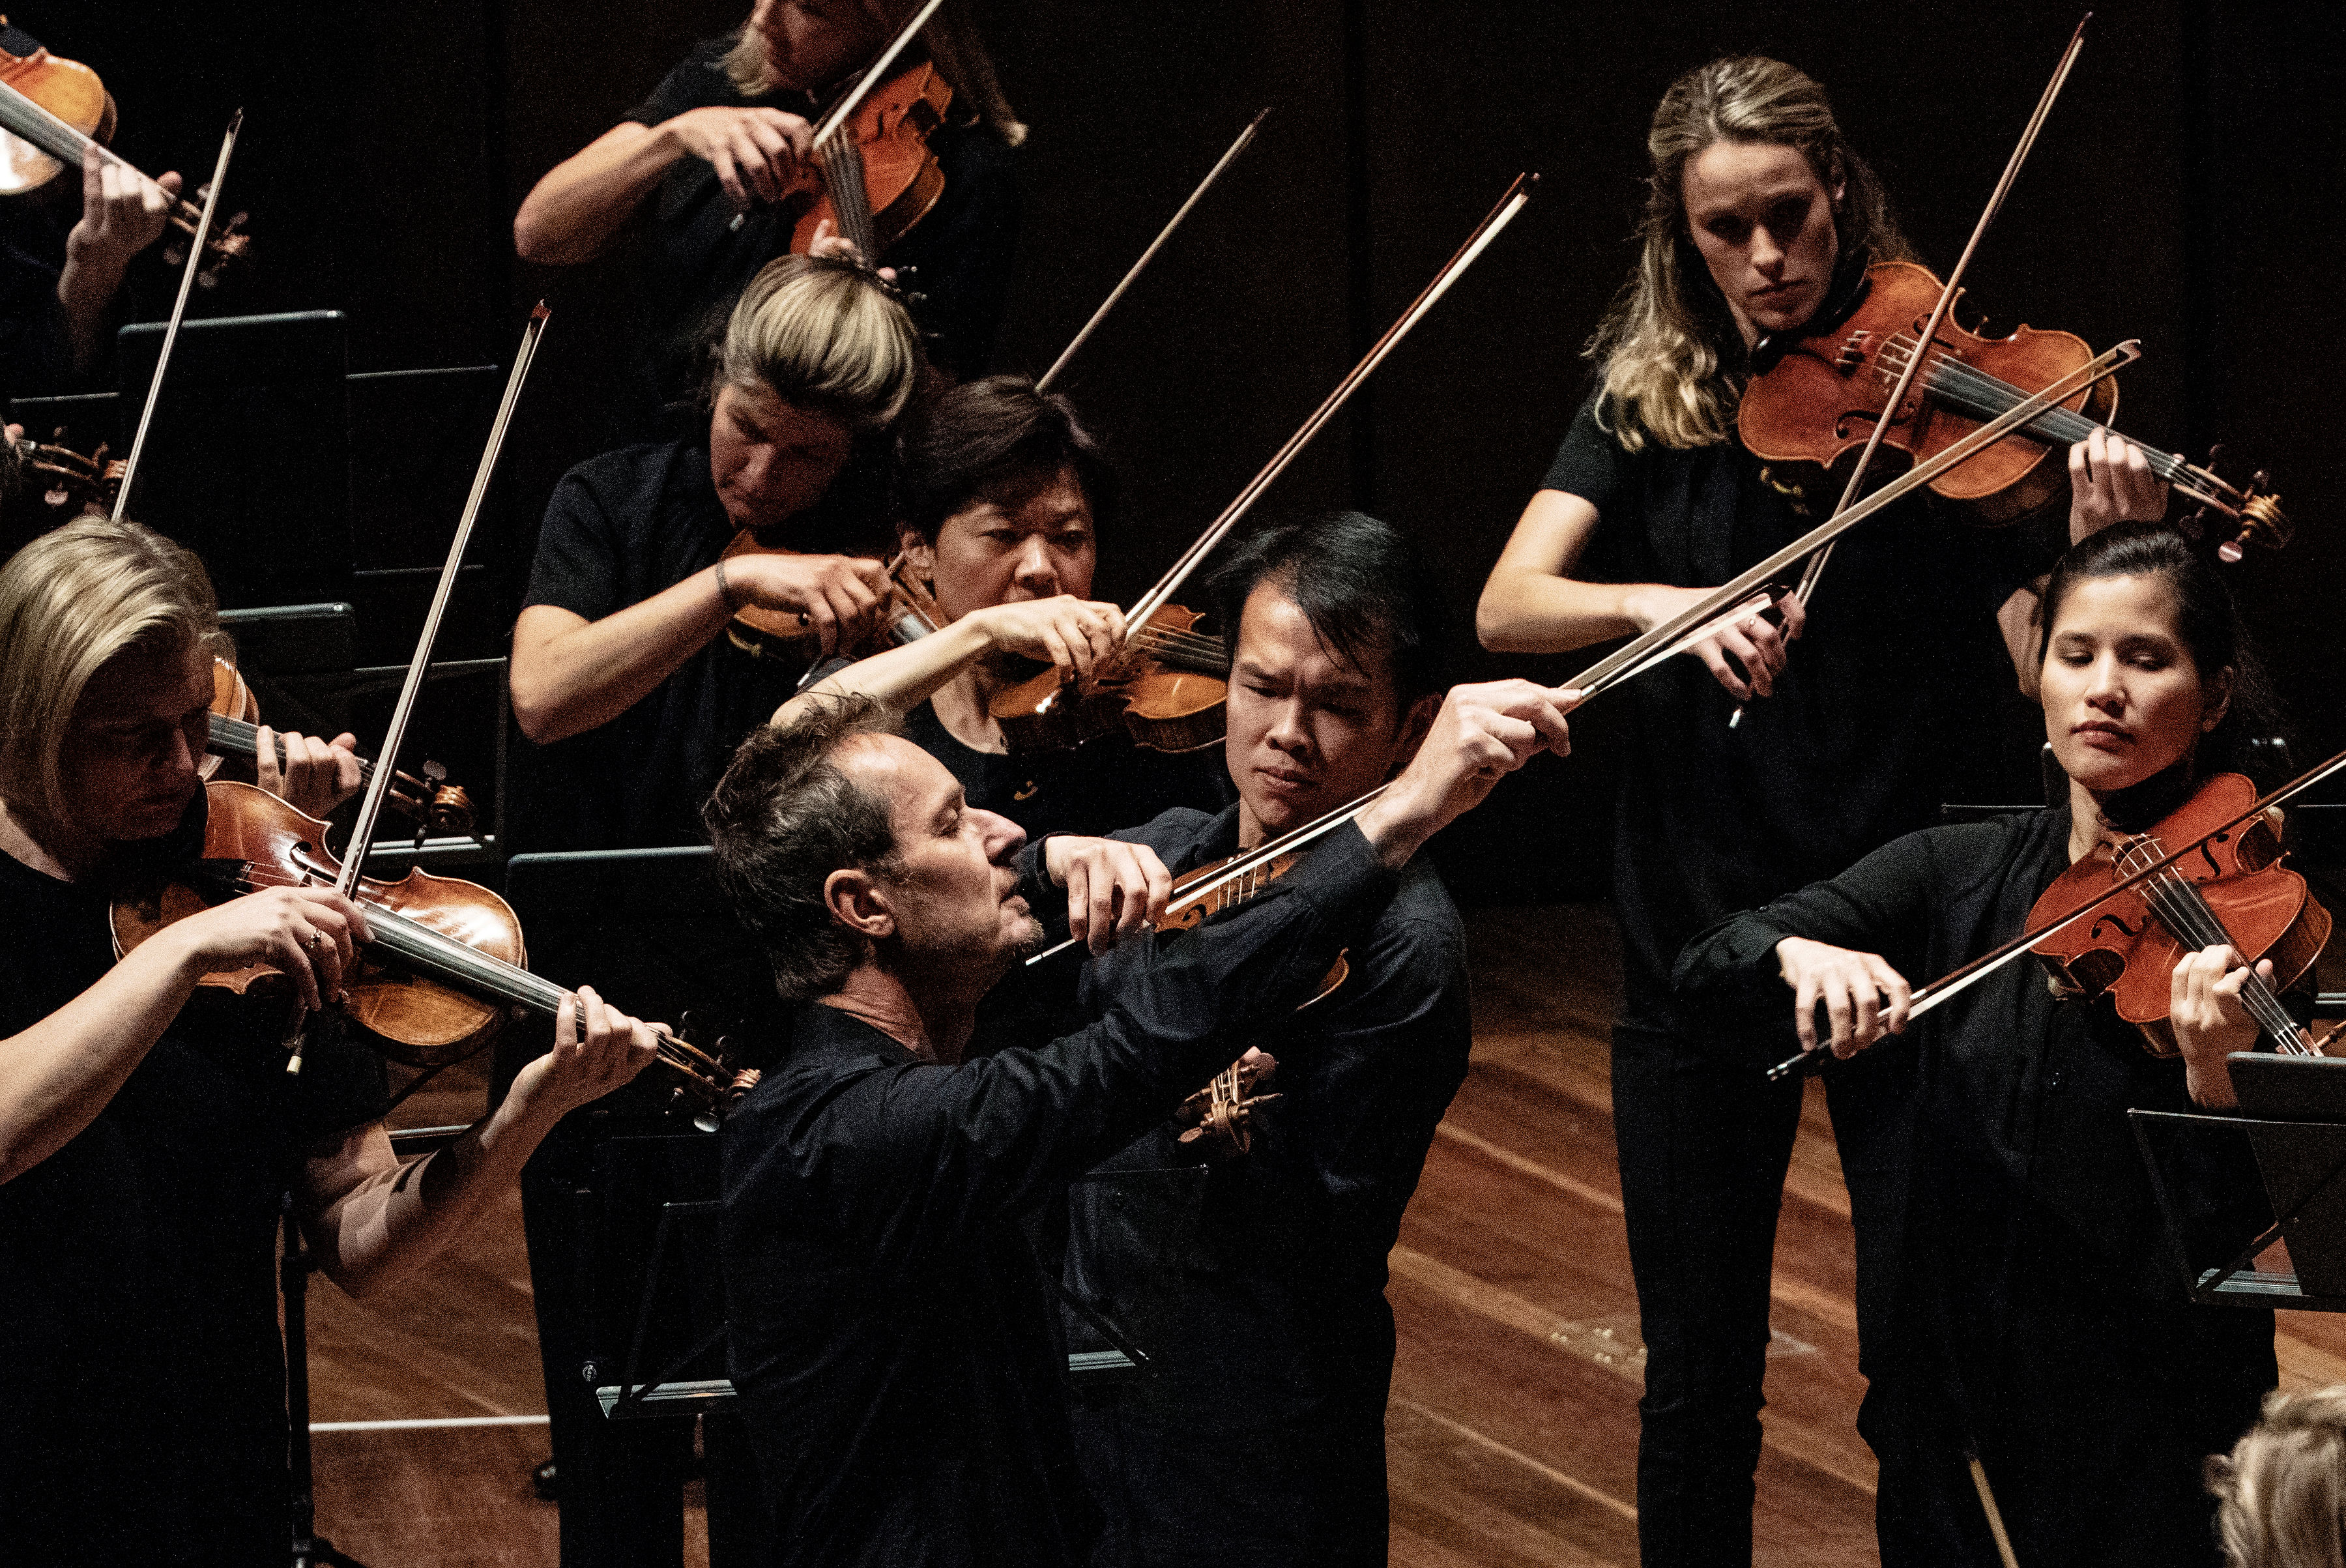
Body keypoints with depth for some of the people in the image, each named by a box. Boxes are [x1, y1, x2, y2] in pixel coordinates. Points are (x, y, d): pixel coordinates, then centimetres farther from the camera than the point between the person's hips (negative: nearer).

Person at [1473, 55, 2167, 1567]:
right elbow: (1510, 606, -10)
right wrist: (1663, 605, -28)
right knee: (1698, 1376, 8)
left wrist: (2110, 548, -31)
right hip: (1699, 930, 2)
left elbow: (2049, 666, -11)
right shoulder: (1651, 404, 3)